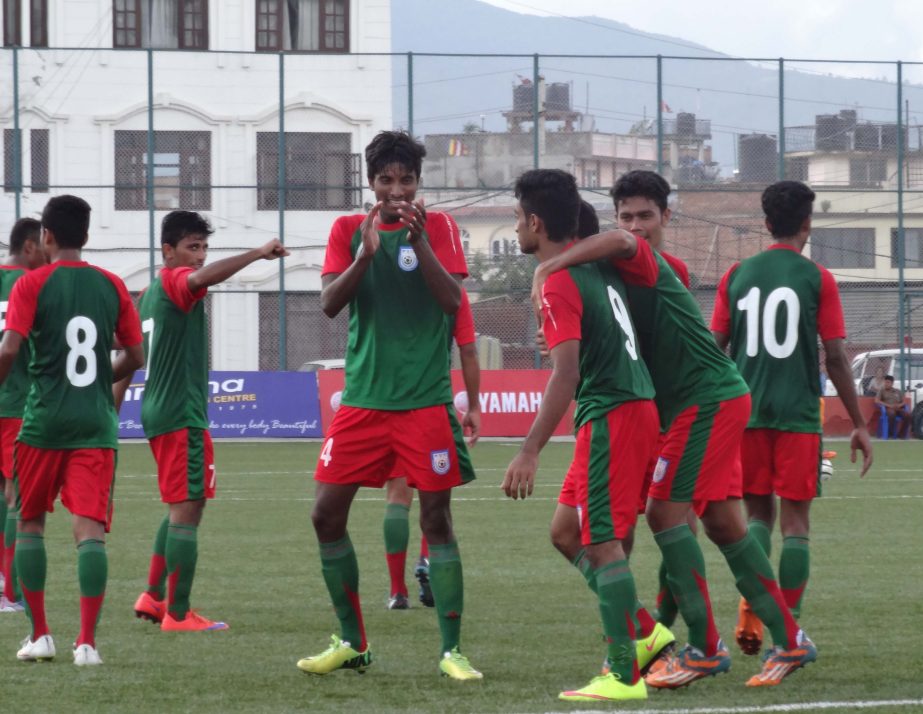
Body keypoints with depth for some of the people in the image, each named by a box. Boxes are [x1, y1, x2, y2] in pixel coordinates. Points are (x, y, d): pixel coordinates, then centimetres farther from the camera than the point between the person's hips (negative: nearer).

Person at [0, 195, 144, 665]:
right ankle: (87, 642, -14)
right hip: (96, 424, 2)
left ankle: (40, 635, 13)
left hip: (43, 422, -2)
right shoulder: (111, 286, 7)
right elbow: (135, 357, 11)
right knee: (90, 529, -4)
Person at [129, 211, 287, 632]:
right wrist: (259, 253, -39)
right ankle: (178, 614, -9)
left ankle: (153, 597, 21)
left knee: (181, 507, 20)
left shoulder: (152, 292, 17)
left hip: (159, 411, 10)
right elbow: (203, 277, -36)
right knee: (187, 508, -9)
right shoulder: (176, 282, -11)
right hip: (182, 415, -10)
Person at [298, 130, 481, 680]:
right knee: (327, 514, 0)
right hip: (363, 398, 3)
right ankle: (352, 643, 13)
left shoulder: (438, 227, 2)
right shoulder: (349, 230, 8)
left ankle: (452, 650, -1)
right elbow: (330, 304, -3)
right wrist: (366, 254, -19)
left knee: (437, 519, -5)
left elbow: (454, 301, -9)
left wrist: (418, 242, -20)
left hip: (426, 401, -3)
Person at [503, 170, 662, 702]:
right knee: (567, 531, 16)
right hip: (632, 405, 9)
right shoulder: (599, 265, 12)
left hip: (612, 417, -9)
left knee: (602, 543, -7)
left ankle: (625, 675, -7)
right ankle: (642, 633, 15)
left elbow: (566, 374, -21)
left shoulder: (559, 284, -14)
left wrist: (530, 453, -22)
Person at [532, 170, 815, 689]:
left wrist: (548, 268, -33)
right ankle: (789, 640, 13)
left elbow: (619, 242, -36)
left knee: (666, 513, -11)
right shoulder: (637, 274, 17)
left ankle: (705, 648, -10)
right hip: (715, 400, 9)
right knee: (724, 523, 9)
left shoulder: (648, 262, -11)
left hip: (709, 402, -9)